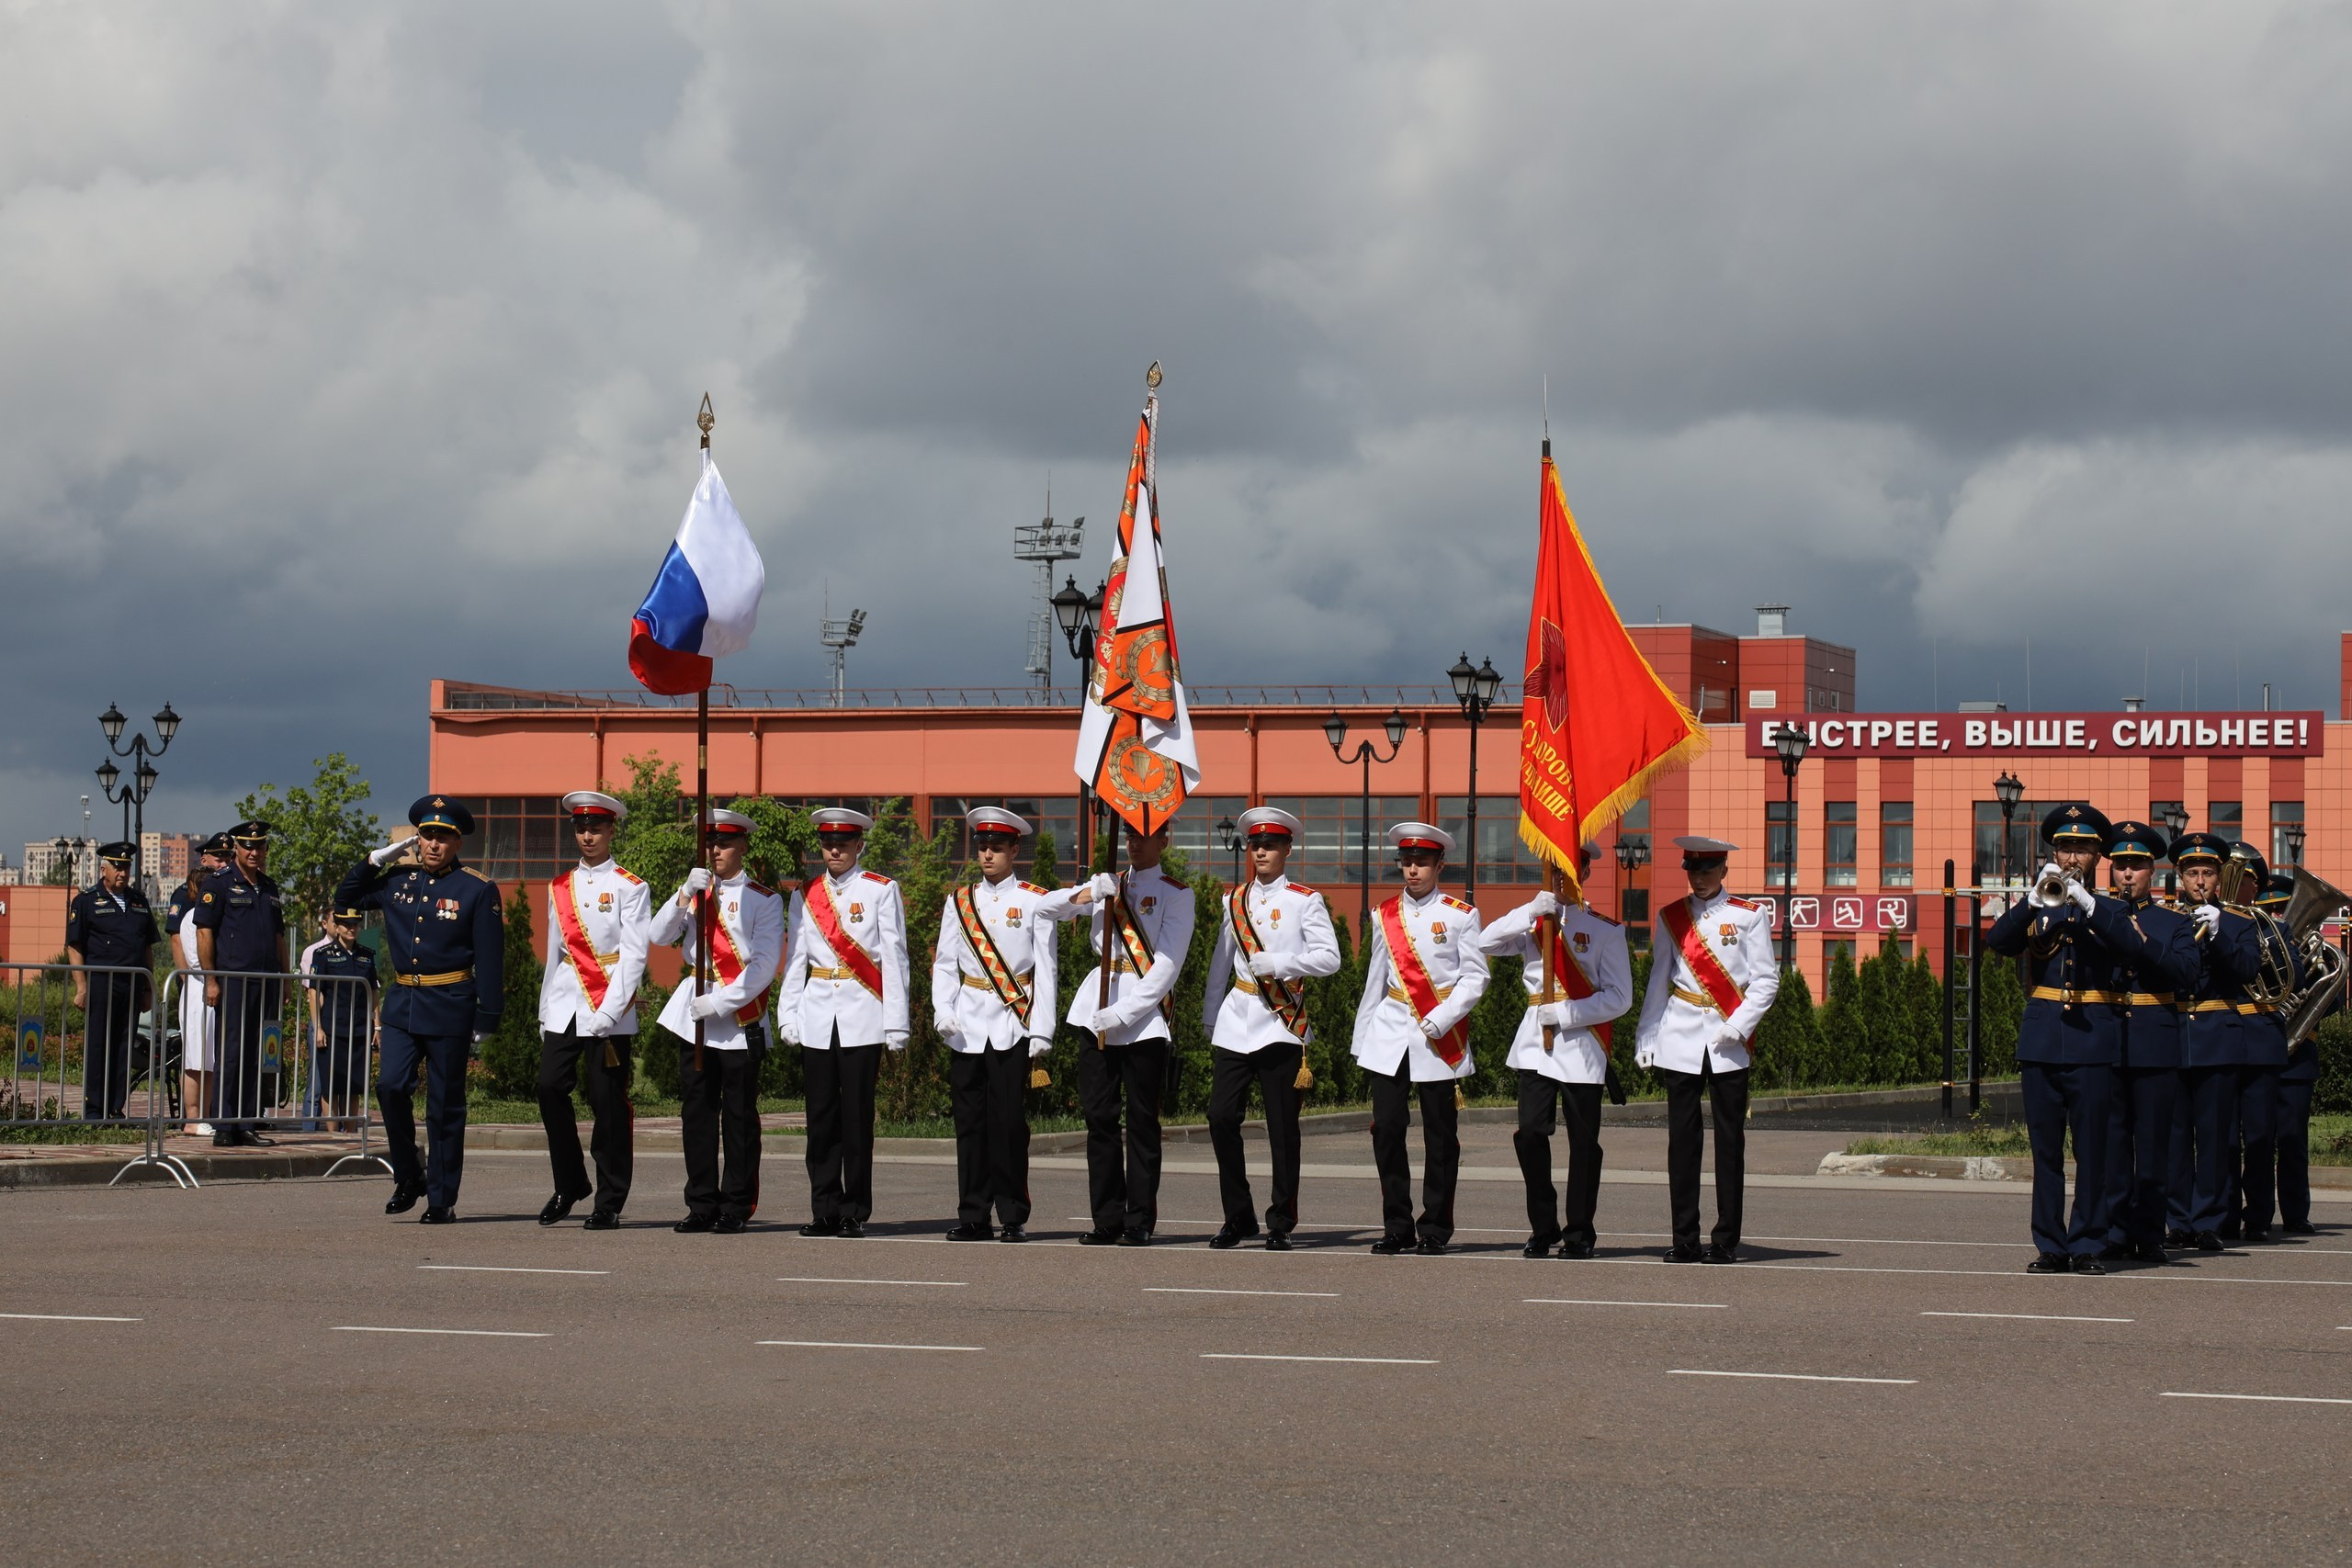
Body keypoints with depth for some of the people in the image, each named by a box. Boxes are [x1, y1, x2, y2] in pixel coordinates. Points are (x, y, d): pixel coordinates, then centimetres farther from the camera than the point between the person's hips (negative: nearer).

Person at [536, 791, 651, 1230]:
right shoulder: (559, 888, 15)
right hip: (564, 1004, 4)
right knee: (550, 1087, -7)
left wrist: (609, 1012, -16)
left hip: (610, 1010, -4)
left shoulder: (629, 888, 0)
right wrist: (545, 1011, 15)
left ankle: (609, 1203, 3)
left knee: (608, 1101, -3)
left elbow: (634, 955, -7)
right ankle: (569, 1186, 9)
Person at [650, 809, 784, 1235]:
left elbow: (764, 964, -7)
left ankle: (736, 1209, 3)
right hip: (693, 1015, 4)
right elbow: (659, 937, 2)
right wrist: (686, 895, -13)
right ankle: (702, 1206, 8)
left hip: (740, 1016, -4)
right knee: (697, 1112, 4)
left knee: (739, 1116, -1)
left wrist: (722, 1002, -16)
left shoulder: (763, 900, 1)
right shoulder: (697, 892, 14)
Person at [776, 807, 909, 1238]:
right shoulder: (806, 894, 12)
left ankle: (855, 1213, 1)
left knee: (856, 1116, -3)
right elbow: (795, 958, 13)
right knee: (821, 1116, 4)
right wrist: (788, 1016, 5)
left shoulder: (881, 891, 2)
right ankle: (824, 1210, 9)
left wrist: (895, 1024, -5)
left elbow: (894, 958, 0)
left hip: (862, 1018, -3)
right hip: (817, 1018, 3)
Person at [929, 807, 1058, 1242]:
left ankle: (1013, 1217, 1)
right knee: (970, 1121, 3)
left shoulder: (1034, 901, 4)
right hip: (967, 1026, 3)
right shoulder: (959, 901, 12)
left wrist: (1041, 1031, -4)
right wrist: (942, 1010, -7)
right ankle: (973, 1216, 7)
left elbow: (1045, 969, 2)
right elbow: (945, 963, 10)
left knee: (1009, 1121, -5)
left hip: (1013, 1025, -3)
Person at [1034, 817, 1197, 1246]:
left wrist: (1122, 1013, -16)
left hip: (1145, 1017, -4)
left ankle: (1139, 1222, 0)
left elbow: (1167, 967, -7)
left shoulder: (1176, 895, 2)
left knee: (1142, 1121, -2)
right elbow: (1043, 909, 9)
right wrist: (1088, 893, -10)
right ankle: (1107, 1221, 6)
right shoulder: (1109, 885, 16)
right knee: (1099, 1117, 2)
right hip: (1097, 1012, 4)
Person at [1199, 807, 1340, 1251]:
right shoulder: (1235, 900, 15)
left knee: (1282, 1125, -2)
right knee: (1222, 1116, -5)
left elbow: (1329, 958, -7)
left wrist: (1275, 963, -15)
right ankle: (1238, 1218, 6)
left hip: (1281, 1021, -4)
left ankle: (1281, 1224, 6)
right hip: (1236, 1020, 4)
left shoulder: (1305, 901, 2)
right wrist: (1209, 1016, 17)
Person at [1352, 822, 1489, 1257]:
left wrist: (1439, 1021, -13)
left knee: (1440, 1135, -1)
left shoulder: (1461, 915, 2)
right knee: (1386, 1128, -3)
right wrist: (1361, 1038, 14)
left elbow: (1474, 978, -1)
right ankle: (1397, 1229, 5)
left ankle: (1434, 1231, 6)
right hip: (1390, 1034, 3)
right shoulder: (1385, 915, 12)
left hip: (1440, 1039, -3)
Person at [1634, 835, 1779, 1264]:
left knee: (1729, 1140, -1)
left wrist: (1739, 1026, -10)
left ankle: (1726, 1240, 3)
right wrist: (1645, 1036, 6)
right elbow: (1659, 980, 13)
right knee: (1682, 1140, 1)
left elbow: (1767, 980, 1)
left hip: (1728, 1043, -2)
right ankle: (1684, 1240, 5)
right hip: (1680, 1040, 2)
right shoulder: (1671, 917, 11)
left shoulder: (1750, 915, 3)